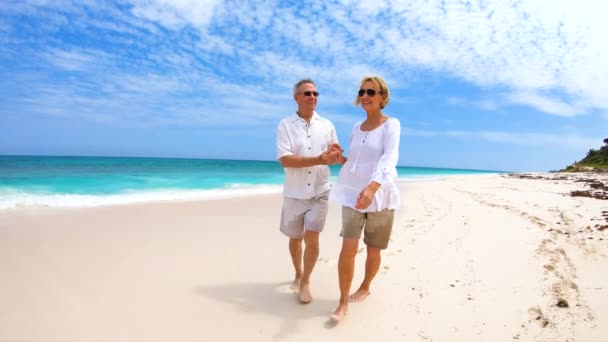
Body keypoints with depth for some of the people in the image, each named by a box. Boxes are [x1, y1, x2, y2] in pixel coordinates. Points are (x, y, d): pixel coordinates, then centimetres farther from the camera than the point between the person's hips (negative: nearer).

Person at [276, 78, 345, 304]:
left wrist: (337, 155, -17)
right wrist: (319, 160, -26)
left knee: (311, 238, -8)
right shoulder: (285, 125, -5)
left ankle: (305, 282, 13)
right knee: (295, 238, 14)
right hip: (294, 193, 0)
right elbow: (284, 159, -17)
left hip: (319, 192, 1)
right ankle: (298, 274, 39)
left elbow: (336, 158, 9)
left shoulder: (327, 125, 3)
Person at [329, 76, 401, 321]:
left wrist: (373, 186, -40)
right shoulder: (356, 128, 11)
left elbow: (390, 158, -26)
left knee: (373, 249, 11)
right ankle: (343, 303, 4)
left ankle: (365, 287, 36)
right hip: (353, 193, 4)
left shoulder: (391, 125, -7)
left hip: (380, 195, -3)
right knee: (348, 248, -7)